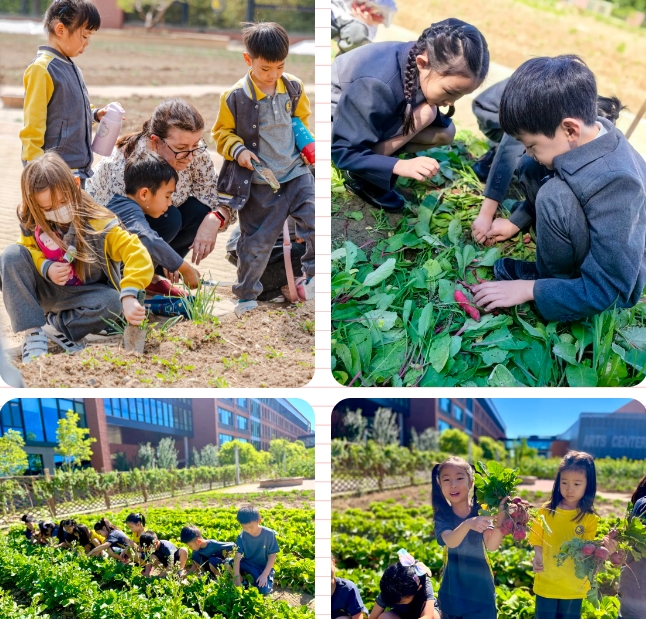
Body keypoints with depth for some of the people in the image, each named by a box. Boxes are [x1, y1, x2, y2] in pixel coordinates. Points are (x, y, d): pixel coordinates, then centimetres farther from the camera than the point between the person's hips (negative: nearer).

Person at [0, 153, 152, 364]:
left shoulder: (97, 222, -25)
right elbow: (31, 251, 2)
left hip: (85, 296, -2)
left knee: (114, 302, -34)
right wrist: (46, 268, -22)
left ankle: (55, 326, -12)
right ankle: (32, 333, -21)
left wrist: (128, 296, -51)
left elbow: (137, 254, -35)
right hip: (48, 291, 3)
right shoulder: (31, 222, -14)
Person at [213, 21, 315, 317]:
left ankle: (311, 276, 13)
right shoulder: (235, 97, -13)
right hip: (259, 184, -3)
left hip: (296, 173, 3)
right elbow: (222, 132, 0)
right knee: (256, 242, 6)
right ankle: (246, 296, 25)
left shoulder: (294, 87, -1)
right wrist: (237, 150, -16)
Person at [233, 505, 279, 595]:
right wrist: (237, 579, -27)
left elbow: (272, 555, -13)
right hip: (247, 565, 3)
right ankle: (244, 581, -3)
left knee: (264, 590, -28)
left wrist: (264, 575, -21)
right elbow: (237, 557, -19)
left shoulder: (269, 534, -19)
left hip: (263, 567, -3)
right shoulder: (242, 536, -14)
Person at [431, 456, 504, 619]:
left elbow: (491, 546, -22)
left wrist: (500, 519, -41)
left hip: (480, 590, -1)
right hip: (453, 590, 1)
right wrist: (468, 524, -48)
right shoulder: (442, 514, -8)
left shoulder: (480, 511, -9)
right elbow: (450, 541, -27)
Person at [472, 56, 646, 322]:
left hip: (612, 287, -8)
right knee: (530, 170, 2)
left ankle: (556, 279, -3)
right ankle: (554, 273, 5)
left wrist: (527, 290, -26)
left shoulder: (613, 185, -37)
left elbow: (605, 290, -33)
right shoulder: (589, 132, -13)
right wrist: (516, 222, 13)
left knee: (556, 195, -32)